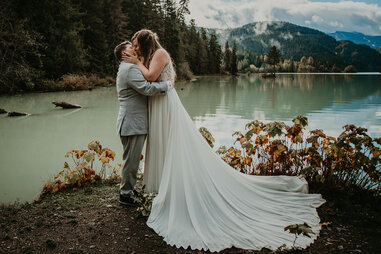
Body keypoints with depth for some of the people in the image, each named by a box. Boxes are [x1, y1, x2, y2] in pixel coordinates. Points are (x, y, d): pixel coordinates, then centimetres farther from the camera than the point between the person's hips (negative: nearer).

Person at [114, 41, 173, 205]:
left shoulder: (125, 69, 22)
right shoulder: (130, 68, -14)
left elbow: (142, 88, 26)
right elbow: (146, 88, -25)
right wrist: (167, 84, -13)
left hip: (133, 122, 11)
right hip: (133, 123, -11)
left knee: (132, 159, 19)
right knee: (131, 159, -2)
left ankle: (128, 189, 31)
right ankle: (125, 194, 7)